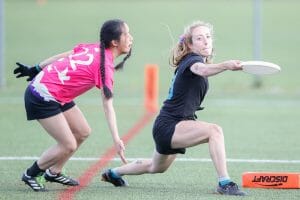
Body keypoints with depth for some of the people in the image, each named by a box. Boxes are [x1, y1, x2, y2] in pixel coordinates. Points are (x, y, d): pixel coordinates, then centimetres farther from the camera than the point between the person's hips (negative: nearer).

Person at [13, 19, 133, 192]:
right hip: (43, 97, -9)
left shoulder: (93, 48, 1)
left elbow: (61, 57, 10)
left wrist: (36, 69, 22)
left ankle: (53, 172, 26)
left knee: (83, 132, 12)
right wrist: (116, 140, -32)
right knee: (68, 145, -8)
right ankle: (31, 175, 12)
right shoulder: (105, 66, -22)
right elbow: (108, 106, -27)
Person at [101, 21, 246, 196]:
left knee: (156, 167, 34)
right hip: (168, 126, -10)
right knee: (214, 131, -32)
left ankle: (114, 173, 55)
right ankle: (224, 183, -35)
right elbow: (203, 70, -45)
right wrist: (226, 65, -64)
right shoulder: (191, 60, -20)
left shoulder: (198, 60, 9)